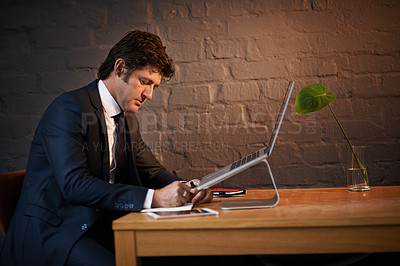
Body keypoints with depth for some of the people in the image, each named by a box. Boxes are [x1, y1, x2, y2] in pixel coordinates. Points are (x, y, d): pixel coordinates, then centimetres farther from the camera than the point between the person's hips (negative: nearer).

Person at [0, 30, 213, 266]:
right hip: (50, 232, -7)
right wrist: (153, 197, -32)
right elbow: (73, 184, -26)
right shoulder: (69, 108, -14)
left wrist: (187, 190, -5)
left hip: (98, 228, 8)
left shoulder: (128, 120, 13)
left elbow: (152, 171, 19)